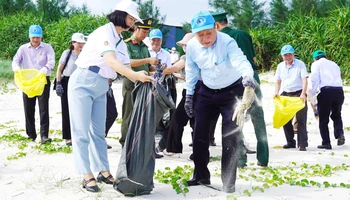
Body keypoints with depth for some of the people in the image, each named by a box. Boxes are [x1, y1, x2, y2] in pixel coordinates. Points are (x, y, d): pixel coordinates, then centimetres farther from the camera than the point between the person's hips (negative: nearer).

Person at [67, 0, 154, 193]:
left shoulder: (120, 41, 12)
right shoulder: (104, 32, -15)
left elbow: (125, 67, 8)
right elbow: (111, 61, -29)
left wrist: (144, 80, -7)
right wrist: (136, 75, -37)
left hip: (100, 88, 8)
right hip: (82, 84, -8)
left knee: (98, 131, 10)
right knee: (82, 131, -3)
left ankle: (103, 171, 16)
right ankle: (87, 175, 0)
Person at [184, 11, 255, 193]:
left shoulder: (227, 42, -26)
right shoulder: (192, 46, -11)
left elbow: (240, 60, -45)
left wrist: (248, 77, -65)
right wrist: (189, 95, 7)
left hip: (232, 92, -4)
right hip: (206, 92, 5)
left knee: (230, 137, -7)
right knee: (199, 134, 6)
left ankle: (228, 182, 3)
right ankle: (201, 175, 24)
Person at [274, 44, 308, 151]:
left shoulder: (300, 64, -4)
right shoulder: (280, 66, 10)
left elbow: (305, 80, -11)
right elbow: (278, 81, 15)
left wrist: (303, 94, -24)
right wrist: (276, 92, -3)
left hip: (298, 94, -5)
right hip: (286, 95, 5)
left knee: (301, 120, -6)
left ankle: (302, 144, -4)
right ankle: (290, 142, 18)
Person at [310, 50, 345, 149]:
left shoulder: (316, 64, 11)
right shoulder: (334, 64, 26)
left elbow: (315, 80, -2)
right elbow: (339, 77, 18)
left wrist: (312, 95, 0)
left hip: (326, 91, -4)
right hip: (339, 90, 4)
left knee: (323, 119, 6)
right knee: (336, 115, 22)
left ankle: (326, 143, 6)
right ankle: (339, 133, -2)